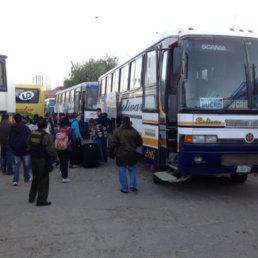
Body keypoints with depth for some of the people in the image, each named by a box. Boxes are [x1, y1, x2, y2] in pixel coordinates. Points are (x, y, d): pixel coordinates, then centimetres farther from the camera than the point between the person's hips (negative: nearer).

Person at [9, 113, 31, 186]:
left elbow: (10, 140, 6)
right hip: (25, 150, -2)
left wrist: (13, 148, 15)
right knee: (26, 164, 12)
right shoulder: (25, 128, -9)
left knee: (17, 164, 6)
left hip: (16, 150, 3)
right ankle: (27, 178, 24)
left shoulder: (12, 128, 2)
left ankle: (15, 180, -4)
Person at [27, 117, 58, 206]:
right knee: (43, 180, 3)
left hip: (33, 159, 7)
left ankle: (31, 197, 33)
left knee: (35, 178, 21)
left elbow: (28, 147, 7)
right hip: (43, 160, -7)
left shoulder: (32, 134, 2)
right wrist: (55, 156, -3)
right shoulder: (46, 136, -18)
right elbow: (50, 150, -20)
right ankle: (41, 200, 6)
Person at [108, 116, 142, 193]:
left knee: (122, 171, 7)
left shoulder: (117, 132, -8)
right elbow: (139, 143, 5)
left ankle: (124, 188, 10)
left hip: (121, 155, -2)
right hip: (131, 154, 2)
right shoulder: (134, 131, -2)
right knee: (132, 169, 18)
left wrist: (111, 152, 4)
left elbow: (112, 143, -9)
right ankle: (133, 185, 6)